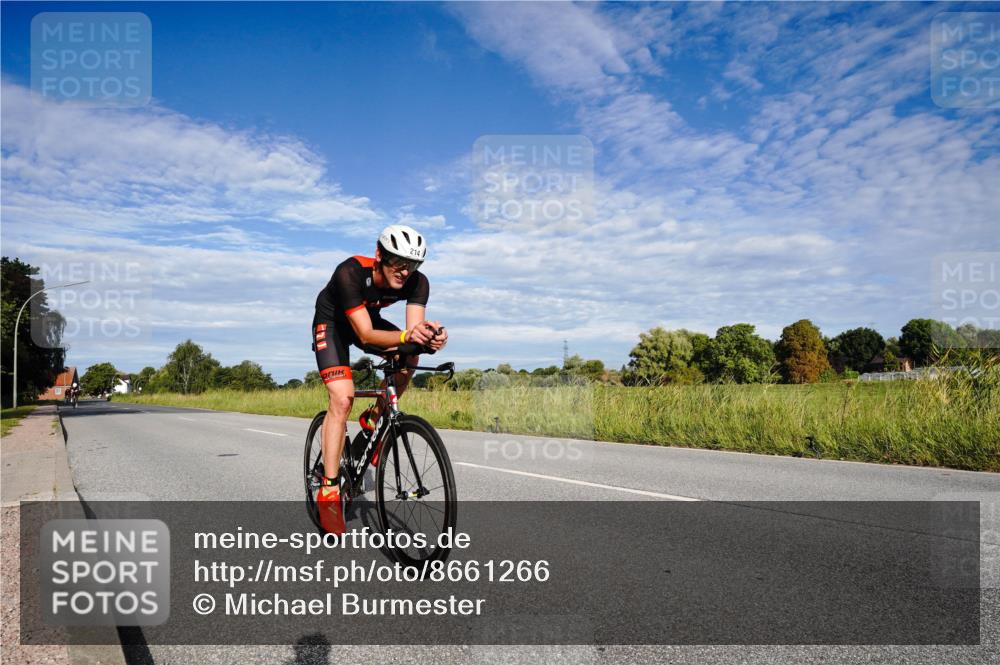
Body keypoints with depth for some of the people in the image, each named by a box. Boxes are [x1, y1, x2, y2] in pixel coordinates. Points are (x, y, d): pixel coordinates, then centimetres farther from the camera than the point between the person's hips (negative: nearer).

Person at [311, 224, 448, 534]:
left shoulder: (417, 282, -25)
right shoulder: (350, 273, -37)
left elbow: (414, 328, -32)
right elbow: (365, 335, -41)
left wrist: (430, 337, -55)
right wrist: (406, 336, -57)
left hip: (368, 318, 5)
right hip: (332, 323, -5)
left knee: (408, 359, -22)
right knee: (342, 399, -21)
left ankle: (374, 418, 4)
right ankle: (329, 490, -14)